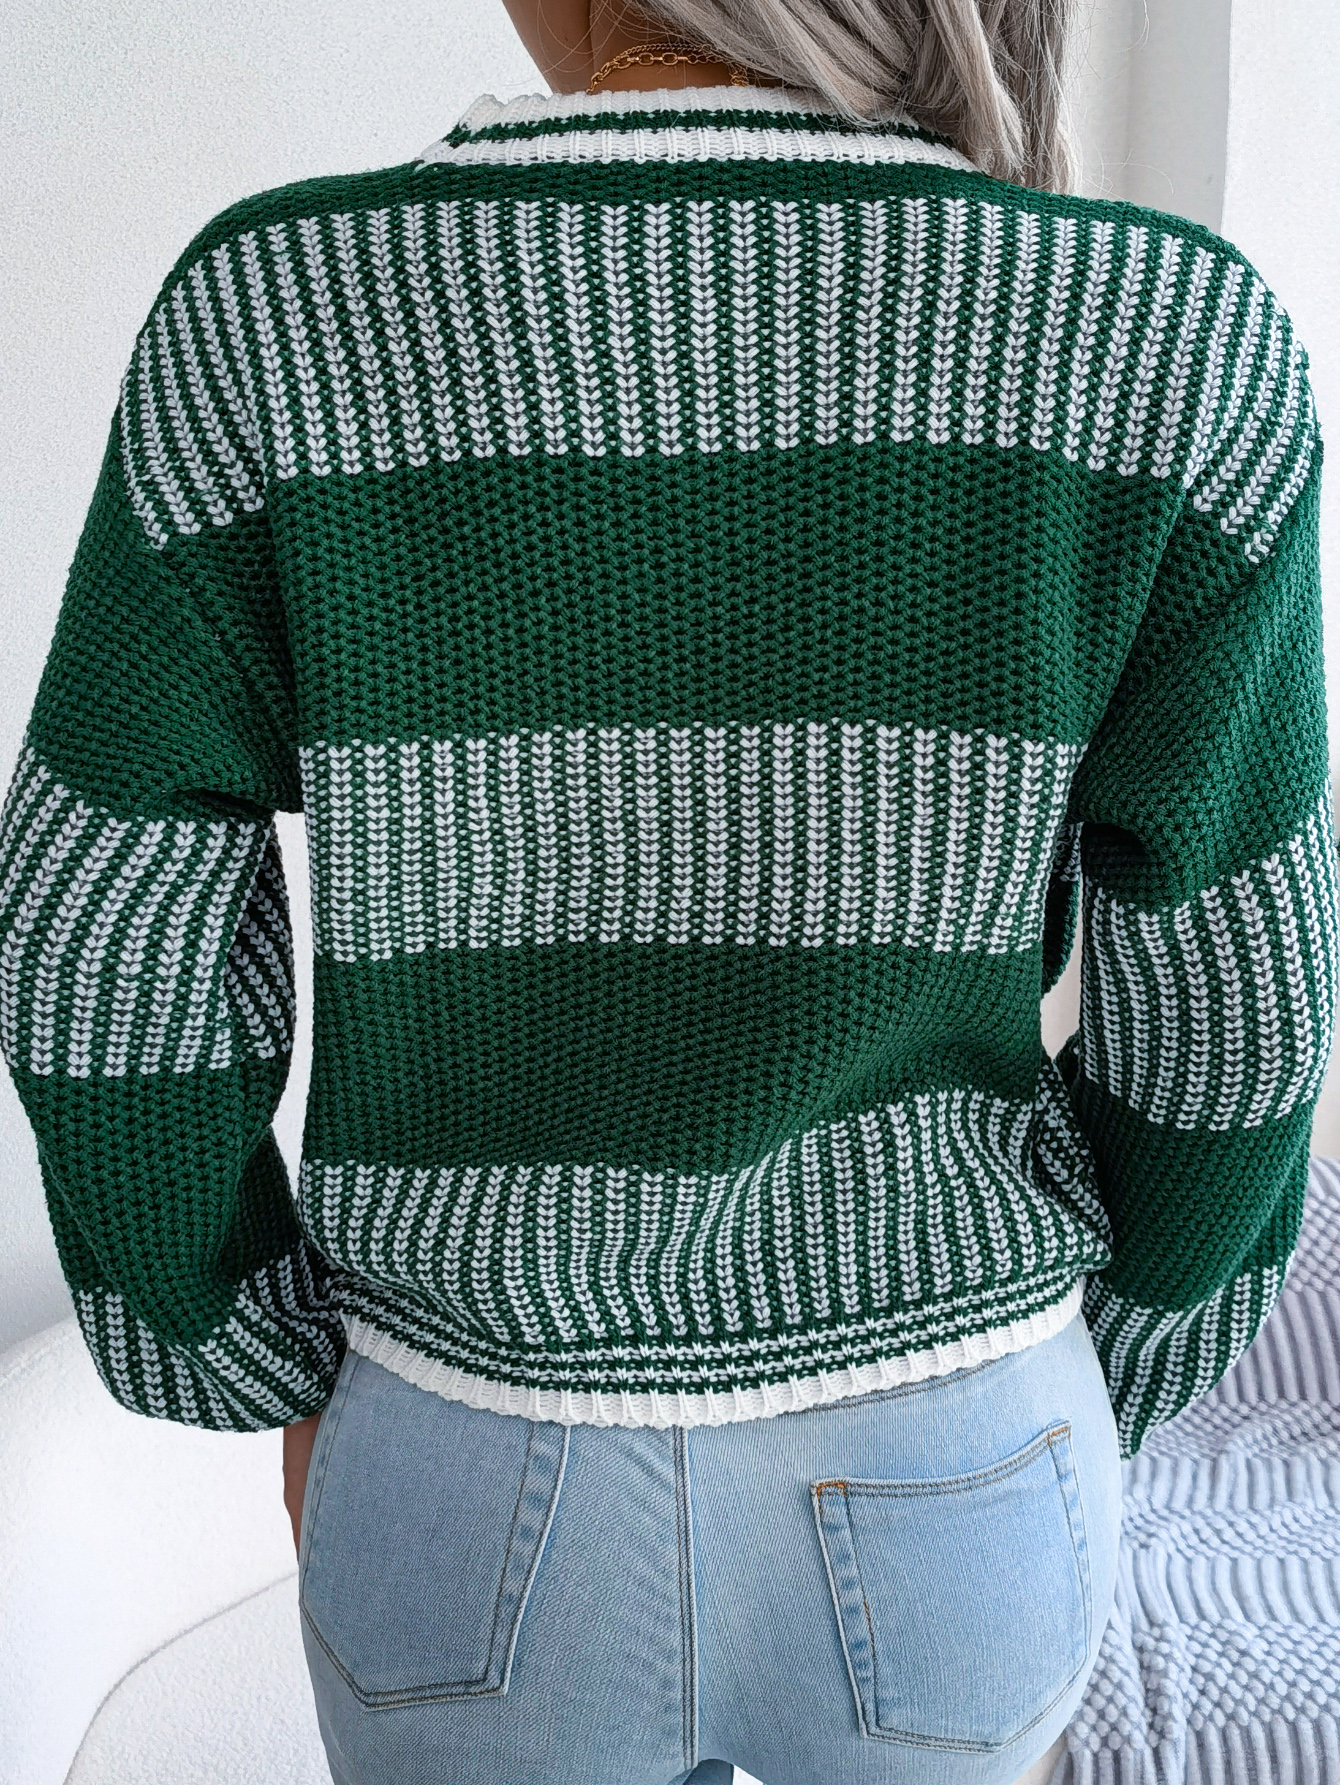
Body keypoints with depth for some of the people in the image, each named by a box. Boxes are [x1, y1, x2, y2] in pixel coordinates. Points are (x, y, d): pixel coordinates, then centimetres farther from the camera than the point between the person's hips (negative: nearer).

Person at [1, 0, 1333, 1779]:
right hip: (941, 1513, 1)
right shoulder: (1174, 344, -16)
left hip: (487, 1515, 0)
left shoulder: (273, 319, -15)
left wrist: (271, 1369, 6)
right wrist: (1095, 1395, 9)